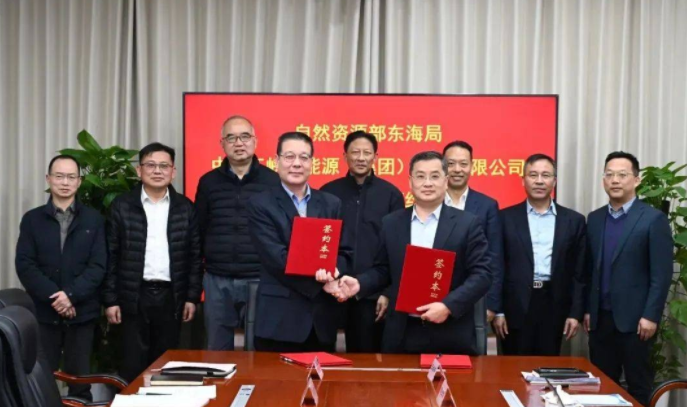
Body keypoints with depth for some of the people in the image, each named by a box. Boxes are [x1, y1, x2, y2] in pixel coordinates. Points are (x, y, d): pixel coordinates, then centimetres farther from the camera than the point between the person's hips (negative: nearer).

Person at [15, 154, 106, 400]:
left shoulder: (94, 220, 5)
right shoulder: (32, 219, 6)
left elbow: (98, 266, -2)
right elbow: (25, 265, -2)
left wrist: (71, 295, -15)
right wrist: (53, 297, -14)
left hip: (81, 312, 0)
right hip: (43, 312, 0)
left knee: (80, 379, 6)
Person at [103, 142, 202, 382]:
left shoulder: (185, 207, 5)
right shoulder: (122, 206, 1)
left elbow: (194, 255, 6)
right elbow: (111, 256, 0)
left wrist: (192, 297, 1)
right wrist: (110, 299, -4)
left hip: (171, 296, 1)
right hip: (134, 297, -1)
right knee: (133, 364, 3)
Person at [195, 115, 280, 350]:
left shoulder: (273, 181, 0)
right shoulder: (208, 182, 7)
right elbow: (198, 232, 10)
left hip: (260, 280, -2)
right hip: (217, 280, 2)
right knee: (217, 353, 10)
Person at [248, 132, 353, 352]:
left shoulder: (332, 204, 12)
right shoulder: (261, 205, -1)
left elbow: (345, 253, 7)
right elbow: (277, 258, -12)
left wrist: (331, 272, -16)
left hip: (324, 316, 4)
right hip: (279, 317, -4)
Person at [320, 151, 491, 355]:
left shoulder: (468, 223, 0)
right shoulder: (391, 223, 10)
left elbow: (481, 274, -6)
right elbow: (382, 271, 14)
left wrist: (448, 306, -17)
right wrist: (359, 284, -5)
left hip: (450, 336, -2)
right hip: (402, 335, 2)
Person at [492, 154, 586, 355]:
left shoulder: (573, 220, 8)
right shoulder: (506, 218, 4)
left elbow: (579, 272, 7)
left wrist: (576, 313, 1)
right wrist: (497, 311, -4)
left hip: (554, 307, 1)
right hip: (516, 308, -1)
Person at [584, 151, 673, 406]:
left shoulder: (654, 219, -6)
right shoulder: (594, 219, 10)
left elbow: (662, 274, -9)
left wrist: (650, 316, -14)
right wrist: (587, 309, 10)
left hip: (634, 318, -5)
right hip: (600, 317, 5)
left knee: (638, 385, 4)